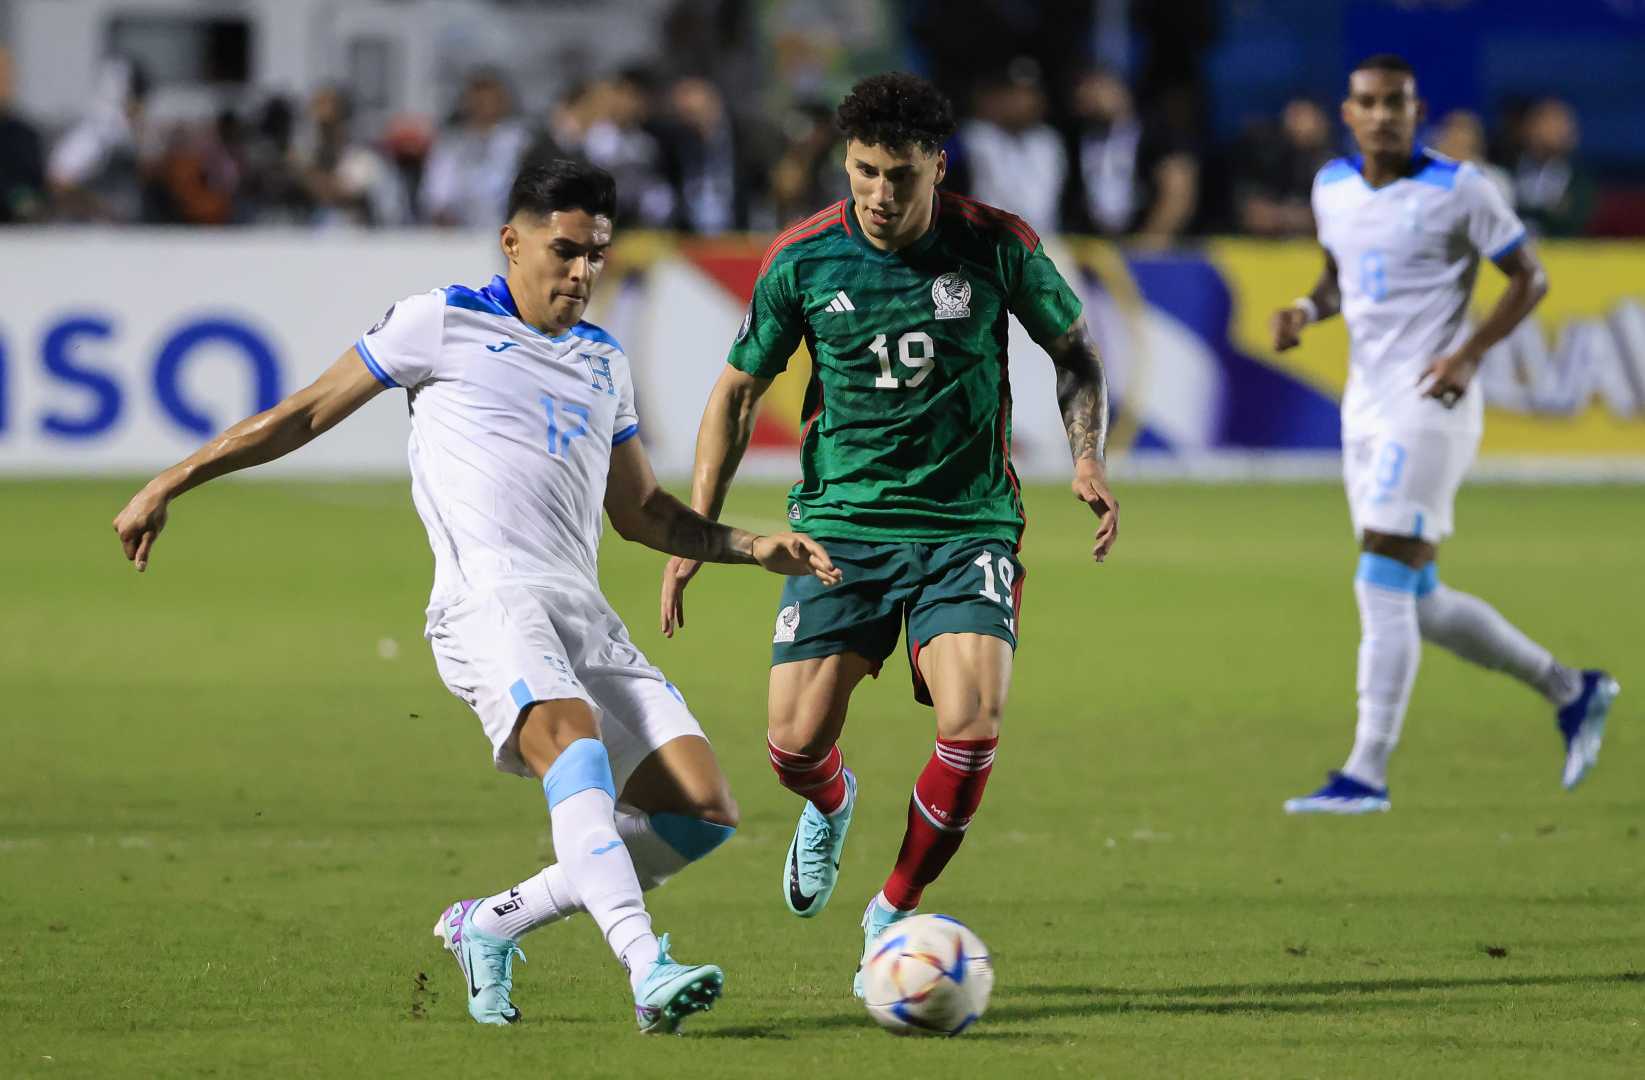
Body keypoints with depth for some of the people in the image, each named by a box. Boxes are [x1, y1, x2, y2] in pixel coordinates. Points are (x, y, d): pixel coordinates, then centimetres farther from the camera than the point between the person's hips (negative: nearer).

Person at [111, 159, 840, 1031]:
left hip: (584, 612, 7)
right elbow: (307, 412, 14)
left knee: (702, 812, -7)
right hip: (488, 597, -7)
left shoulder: (604, 361, 25)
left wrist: (757, 549, 19)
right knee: (574, 746, -34)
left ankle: (490, 926, 7)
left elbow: (642, 514, 33)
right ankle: (649, 974, -50)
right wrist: (170, 484, 13)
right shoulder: (443, 323, 9)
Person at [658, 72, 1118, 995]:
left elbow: (1076, 350, 9)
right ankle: (832, 807, 35)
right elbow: (739, 390, 7)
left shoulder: (996, 246, -7)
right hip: (841, 521, 1)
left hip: (968, 523, -1)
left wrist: (1089, 460, -8)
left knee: (973, 726, -21)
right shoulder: (802, 260, -6)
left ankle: (895, 912, 3)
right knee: (795, 748, -6)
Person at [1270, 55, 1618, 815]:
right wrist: (1307, 310, 2)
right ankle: (1568, 690, 28)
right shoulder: (1332, 187, 8)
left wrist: (1470, 353, -16)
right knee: (1417, 603, 10)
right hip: (1364, 405, 7)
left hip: (1429, 405, -7)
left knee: (1383, 584, -15)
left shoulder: (1457, 190, -9)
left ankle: (1365, 774, -15)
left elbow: (1529, 279, -3)